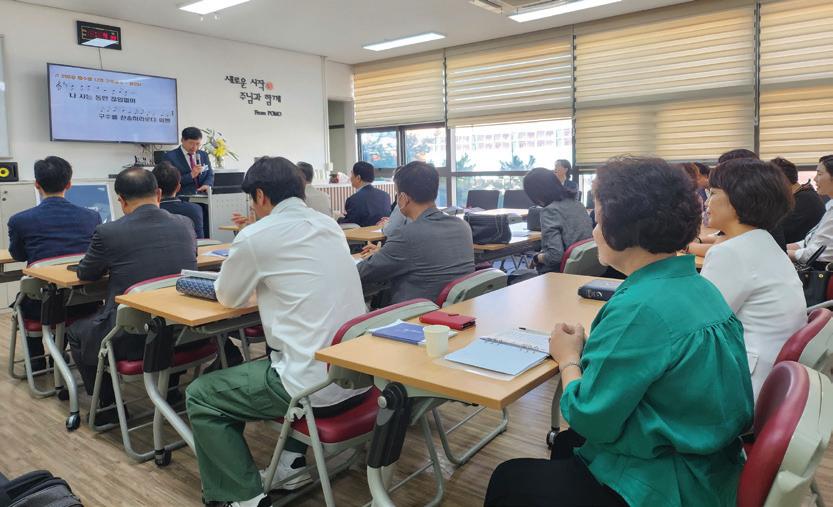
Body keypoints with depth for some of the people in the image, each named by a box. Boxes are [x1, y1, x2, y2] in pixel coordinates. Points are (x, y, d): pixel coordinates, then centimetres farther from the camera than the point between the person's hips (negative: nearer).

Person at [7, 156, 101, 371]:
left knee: (23, 298, 34)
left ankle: (36, 360, 39)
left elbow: (18, 256, 10)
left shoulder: (20, 220, -12)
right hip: (85, 304, 1)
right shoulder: (92, 217, -8)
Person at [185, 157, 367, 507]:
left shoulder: (255, 236, -9)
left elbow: (228, 298, 8)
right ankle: (295, 460, 30)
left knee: (199, 397, 13)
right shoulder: (330, 225, 10)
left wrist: (253, 277, 27)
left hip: (316, 385, -7)